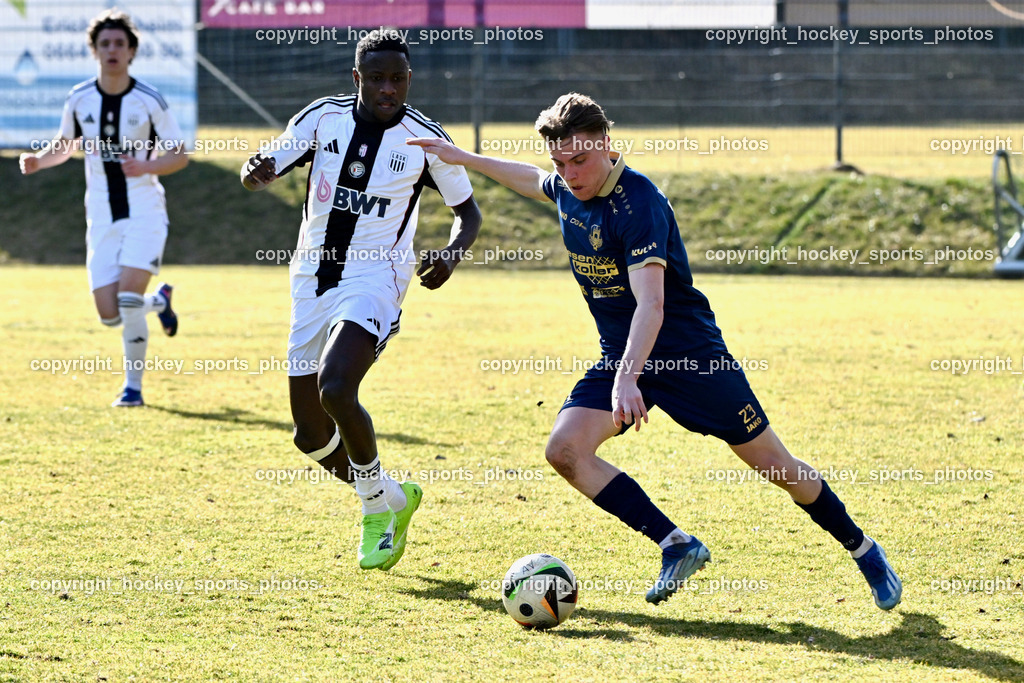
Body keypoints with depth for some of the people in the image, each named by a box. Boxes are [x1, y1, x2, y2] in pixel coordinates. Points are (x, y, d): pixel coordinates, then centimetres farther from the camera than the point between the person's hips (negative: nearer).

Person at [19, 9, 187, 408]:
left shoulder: (149, 101, -8)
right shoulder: (79, 99, 2)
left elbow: (179, 155, -3)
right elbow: (66, 144, 18)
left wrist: (146, 167, -22)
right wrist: (39, 160, -3)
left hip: (144, 213, -3)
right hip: (102, 218, 4)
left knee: (128, 299, -19)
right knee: (109, 315, -2)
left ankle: (133, 385, -3)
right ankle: (159, 301, 32)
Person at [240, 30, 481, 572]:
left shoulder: (426, 140, -5)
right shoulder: (323, 117, 1)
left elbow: (468, 211, 8)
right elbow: (262, 170, -1)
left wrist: (450, 254, -13)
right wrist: (257, 172, -26)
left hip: (373, 281, -4)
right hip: (312, 282, 4)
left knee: (335, 389, -29)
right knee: (310, 435, 5)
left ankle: (378, 504, -7)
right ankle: (392, 497, 30)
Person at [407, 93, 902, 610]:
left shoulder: (638, 203, -26)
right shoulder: (567, 190, -2)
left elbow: (651, 305, -35)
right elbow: (531, 180, 26)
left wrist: (627, 378, -47)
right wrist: (463, 158, 28)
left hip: (689, 353, -7)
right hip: (620, 356, 7)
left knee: (773, 465, -1)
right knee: (565, 451, -16)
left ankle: (863, 551, 20)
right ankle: (677, 546, -9)